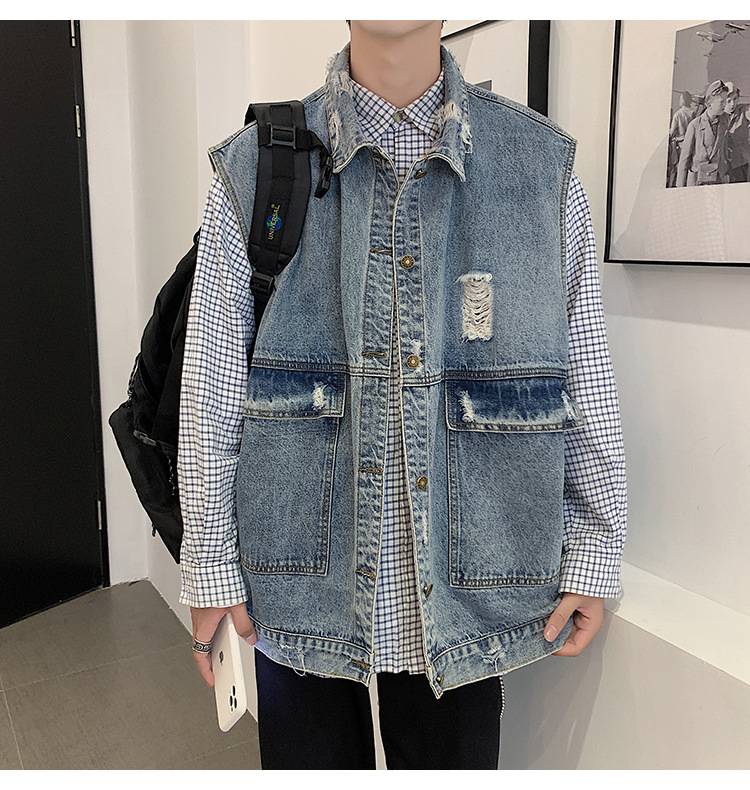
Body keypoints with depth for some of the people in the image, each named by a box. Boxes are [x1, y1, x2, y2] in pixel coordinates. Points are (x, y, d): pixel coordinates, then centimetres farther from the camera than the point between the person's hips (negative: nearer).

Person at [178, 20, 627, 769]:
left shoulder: (546, 166, -1)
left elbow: (590, 387, 2)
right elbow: (209, 394, -2)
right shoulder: (251, 168, -3)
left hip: (467, 598, 1)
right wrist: (210, 566, 1)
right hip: (298, 595, 0)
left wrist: (593, 557, 3)